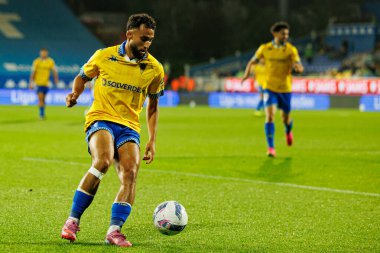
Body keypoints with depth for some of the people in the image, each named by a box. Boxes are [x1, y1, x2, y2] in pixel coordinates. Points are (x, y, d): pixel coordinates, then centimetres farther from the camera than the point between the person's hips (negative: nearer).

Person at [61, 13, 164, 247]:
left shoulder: (154, 68, 4)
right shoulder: (104, 57, 0)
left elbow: (152, 106, 15)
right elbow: (82, 77, 17)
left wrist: (152, 141, 9)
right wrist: (75, 94, -5)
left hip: (129, 126, 3)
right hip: (100, 118, -3)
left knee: (130, 172, -22)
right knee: (103, 161, -30)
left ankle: (114, 230, -24)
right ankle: (73, 220, -20)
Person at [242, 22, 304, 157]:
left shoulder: (291, 50, -6)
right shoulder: (265, 48, -2)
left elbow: (299, 67, -16)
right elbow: (252, 61, 11)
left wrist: (298, 68, -40)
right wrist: (247, 73, -7)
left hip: (285, 89, 0)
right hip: (270, 87, 0)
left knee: (286, 118, 14)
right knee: (270, 115, -18)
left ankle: (288, 131, 51)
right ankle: (271, 148, -16)